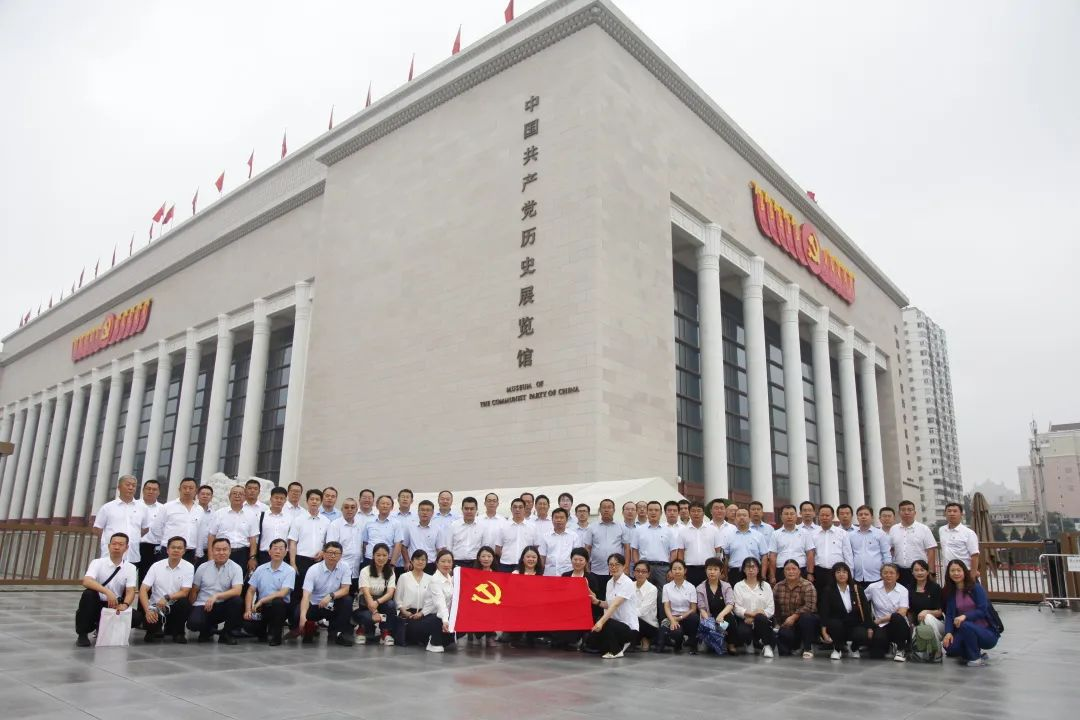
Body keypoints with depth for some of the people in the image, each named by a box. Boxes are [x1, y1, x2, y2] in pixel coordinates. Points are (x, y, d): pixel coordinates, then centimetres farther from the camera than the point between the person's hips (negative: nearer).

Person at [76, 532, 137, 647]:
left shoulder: (130, 568, -2)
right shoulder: (97, 563, -8)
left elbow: (130, 591, -9)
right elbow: (86, 582, -26)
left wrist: (124, 605, -32)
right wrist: (107, 592, -41)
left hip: (115, 606, 2)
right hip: (96, 604, -2)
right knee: (88, 593, -33)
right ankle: (82, 634, -15)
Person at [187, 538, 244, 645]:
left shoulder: (236, 568, -6)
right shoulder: (203, 568, 3)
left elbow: (237, 591, -20)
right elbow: (194, 591, 11)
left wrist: (216, 596, -30)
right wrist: (190, 610, 5)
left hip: (223, 605, 0)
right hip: (202, 605, 0)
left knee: (237, 601, -32)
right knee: (193, 623, -31)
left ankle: (227, 634, -7)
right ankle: (208, 629, 9)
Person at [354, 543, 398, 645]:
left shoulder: (390, 573, -1)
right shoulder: (365, 571, -11)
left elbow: (390, 593, -16)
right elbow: (366, 593, -23)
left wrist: (377, 602, -37)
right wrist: (374, 612, -37)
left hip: (381, 603, 3)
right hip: (363, 607, -3)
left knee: (391, 604, -31)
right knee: (369, 617, -37)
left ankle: (386, 634, -13)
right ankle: (361, 629, 0)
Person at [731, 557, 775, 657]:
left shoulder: (765, 586, 13)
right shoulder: (738, 586, 10)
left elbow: (771, 608, 3)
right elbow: (737, 608, -1)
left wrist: (755, 617, -12)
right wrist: (750, 613, -19)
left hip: (763, 620, 1)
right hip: (745, 620, -1)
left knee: (760, 618, -36)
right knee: (743, 632, -34)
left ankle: (767, 645, -12)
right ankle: (750, 642, 2)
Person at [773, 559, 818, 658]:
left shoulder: (807, 585, -10)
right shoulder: (778, 587, 3)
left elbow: (810, 606, -23)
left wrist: (794, 617, -28)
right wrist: (777, 623, -6)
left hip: (806, 621, -2)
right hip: (786, 623, 2)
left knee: (806, 617, -37)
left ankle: (808, 648, -13)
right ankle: (795, 644, 16)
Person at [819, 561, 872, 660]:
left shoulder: (857, 589, 1)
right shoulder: (829, 590, -5)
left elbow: (866, 609, -1)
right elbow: (824, 612, -12)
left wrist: (870, 628, -12)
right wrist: (824, 632, -22)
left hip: (855, 625, 1)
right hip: (837, 625, -1)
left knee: (864, 637, -30)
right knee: (835, 624, -35)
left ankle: (853, 647, 9)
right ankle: (837, 649, -4)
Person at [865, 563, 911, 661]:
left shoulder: (903, 590, -3)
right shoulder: (873, 587, 1)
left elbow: (901, 613, -14)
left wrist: (879, 620, -14)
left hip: (899, 625, 0)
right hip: (881, 627, 1)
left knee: (896, 617, -37)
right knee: (876, 654, -29)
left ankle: (901, 649, -10)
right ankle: (888, 647, 12)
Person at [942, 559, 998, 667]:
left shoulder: (976, 587, -7)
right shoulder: (950, 593, 7)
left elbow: (983, 611, -16)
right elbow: (949, 615, 1)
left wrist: (965, 616, -32)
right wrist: (948, 632, -16)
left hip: (986, 632, -4)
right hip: (964, 632, 4)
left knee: (965, 625, -35)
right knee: (949, 647, -23)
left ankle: (976, 658, -12)